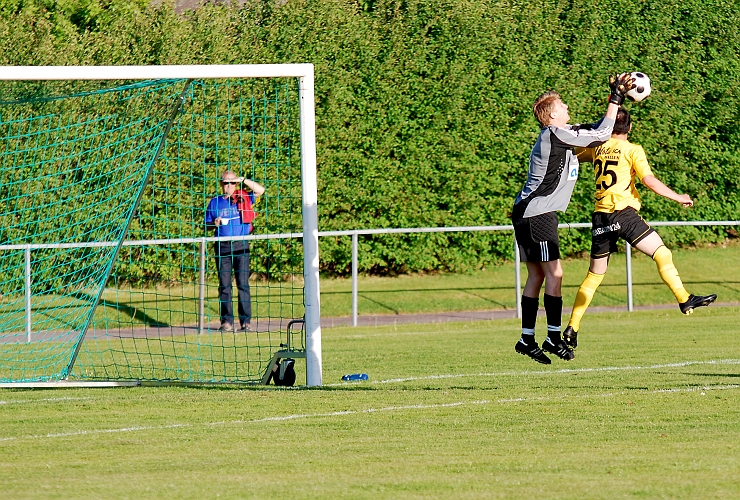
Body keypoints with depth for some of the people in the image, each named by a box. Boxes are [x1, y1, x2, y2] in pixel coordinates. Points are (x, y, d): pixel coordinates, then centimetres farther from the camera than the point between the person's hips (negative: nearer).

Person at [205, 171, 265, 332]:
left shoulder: (244, 199, 7)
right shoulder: (215, 202, 13)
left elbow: (260, 190, -6)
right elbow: (207, 224, 17)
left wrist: (244, 180, -12)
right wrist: (215, 224, -5)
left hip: (241, 245, -2)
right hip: (222, 246, 2)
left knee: (243, 283, -5)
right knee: (224, 284, -1)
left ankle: (246, 320, -4)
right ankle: (226, 321, 0)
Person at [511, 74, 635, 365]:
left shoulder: (562, 135, 15)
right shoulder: (555, 135, -15)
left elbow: (596, 133, 25)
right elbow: (601, 135, -13)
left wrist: (618, 98, 17)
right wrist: (616, 98, -6)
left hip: (529, 214, 10)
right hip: (536, 215, -10)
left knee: (536, 276, 10)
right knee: (553, 273, -9)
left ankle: (527, 339, 11)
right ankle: (554, 338, -8)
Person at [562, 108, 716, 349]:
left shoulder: (598, 148, 14)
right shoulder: (632, 150, 0)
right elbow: (649, 180, -10)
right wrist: (677, 197, -3)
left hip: (600, 216, 5)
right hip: (623, 213, -5)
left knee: (595, 274, 14)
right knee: (662, 254, -6)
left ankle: (572, 328, 12)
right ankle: (684, 299, -23)